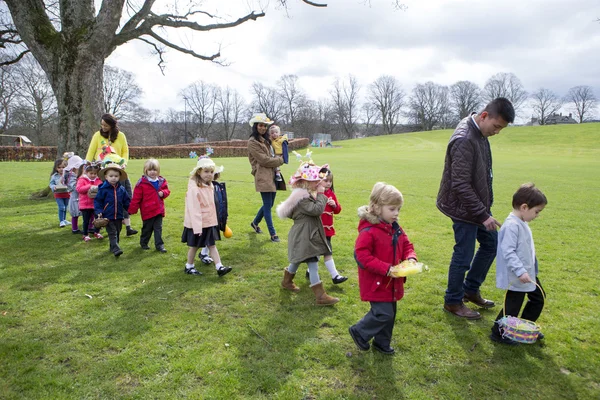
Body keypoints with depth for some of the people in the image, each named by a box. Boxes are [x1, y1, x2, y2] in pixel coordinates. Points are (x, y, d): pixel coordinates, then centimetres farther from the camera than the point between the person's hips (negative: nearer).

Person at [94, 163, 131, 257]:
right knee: (112, 233, -9)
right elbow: (97, 200, -6)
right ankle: (115, 249, -15)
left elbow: (127, 201, 11)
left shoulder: (121, 189, 4)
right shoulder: (103, 189, -7)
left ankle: (113, 247, 30)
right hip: (108, 216, -4)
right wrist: (99, 211, -15)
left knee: (117, 233, 15)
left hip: (119, 216, 5)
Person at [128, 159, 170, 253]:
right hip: (147, 210, -3)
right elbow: (136, 198, -9)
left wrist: (163, 193, -9)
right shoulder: (142, 183, -11)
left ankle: (159, 245, 15)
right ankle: (143, 243, 33)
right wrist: (132, 210, -7)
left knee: (158, 228, 8)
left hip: (159, 210, 3)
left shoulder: (162, 181, 3)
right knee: (147, 228, 12)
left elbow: (167, 190, 16)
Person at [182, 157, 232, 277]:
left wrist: (213, 219, 14)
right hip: (197, 224, -7)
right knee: (194, 246, 10)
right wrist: (197, 226, -25)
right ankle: (189, 267, 28)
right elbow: (194, 209, -23)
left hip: (209, 222, 7)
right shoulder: (194, 188, -22)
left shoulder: (210, 186, 5)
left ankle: (219, 267, 9)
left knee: (212, 245, 8)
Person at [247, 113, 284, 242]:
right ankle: (273, 234, 2)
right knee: (268, 205, -5)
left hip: (272, 175, 9)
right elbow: (263, 159, -13)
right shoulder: (252, 142, -8)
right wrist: (279, 160, -3)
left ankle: (255, 223, 37)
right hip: (263, 176, -9)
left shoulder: (266, 140, 18)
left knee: (269, 204, 15)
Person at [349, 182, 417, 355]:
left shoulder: (396, 229, 4)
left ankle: (382, 343, 37)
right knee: (383, 314, -8)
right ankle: (359, 332, 17)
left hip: (392, 282, 8)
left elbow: (406, 245, 14)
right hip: (376, 282, -8)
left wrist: (411, 258, -10)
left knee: (390, 313, 17)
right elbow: (361, 255, -26)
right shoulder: (369, 231, -23)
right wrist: (386, 269, -28)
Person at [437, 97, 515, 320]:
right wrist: (483, 215, -23)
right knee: (464, 256, 1)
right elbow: (461, 185, -27)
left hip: (478, 205, 10)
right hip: (464, 209, -10)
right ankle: (453, 302, 20)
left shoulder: (480, 134, 5)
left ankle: (470, 290, 33)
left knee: (491, 244, 18)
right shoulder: (464, 140, -25)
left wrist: (485, 208, 15)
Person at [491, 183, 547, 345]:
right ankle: (498, 333, 18)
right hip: (515, 277, -11)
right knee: (513, 305, 0)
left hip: (528, 273, 11)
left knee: (538, 298, 22)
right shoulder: (512, 225, -25)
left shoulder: (522, 224, 7)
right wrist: (520, 271, -33)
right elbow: (508, 252, -30)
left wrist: (528, 270, 23)